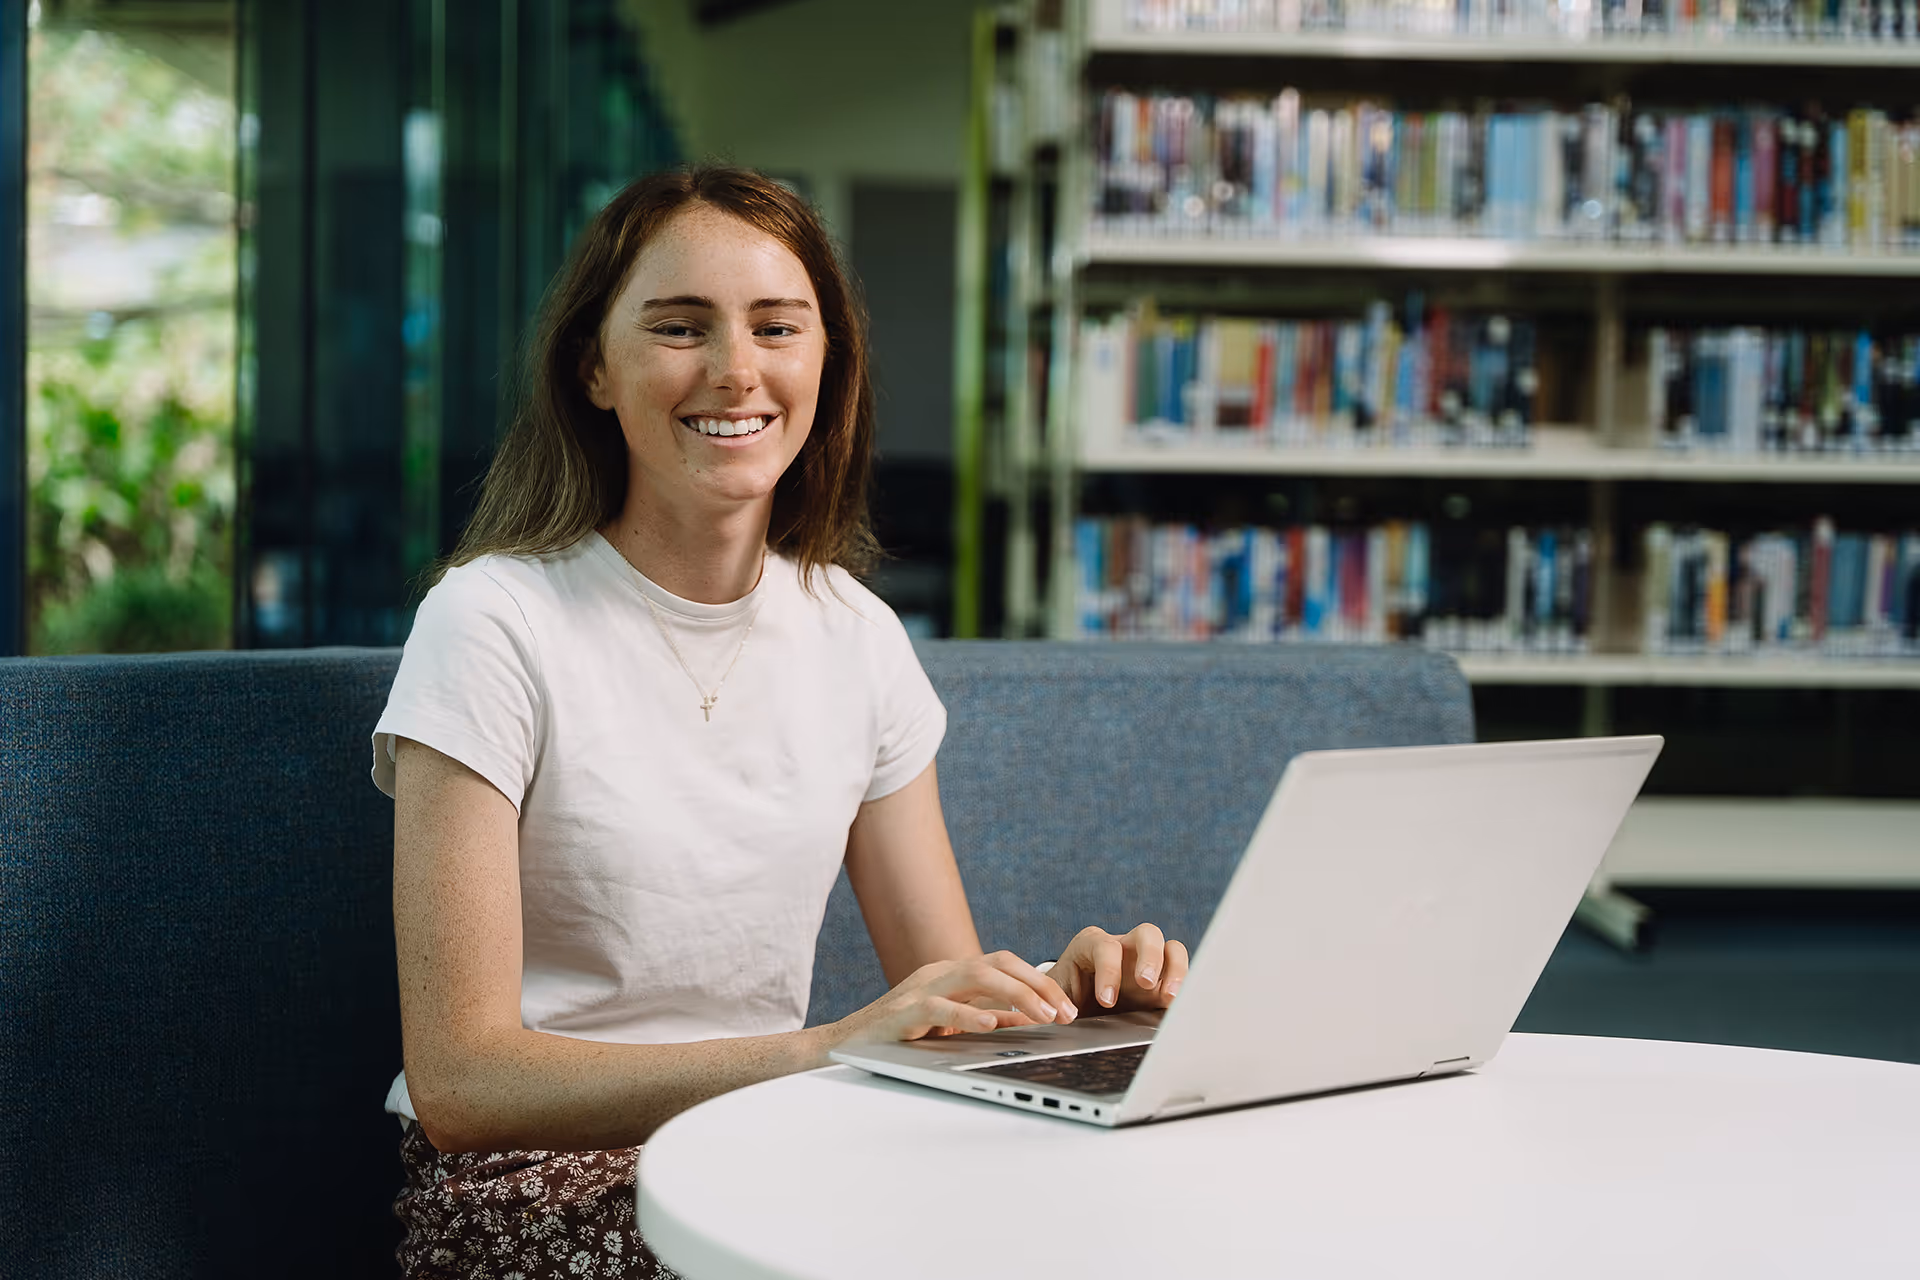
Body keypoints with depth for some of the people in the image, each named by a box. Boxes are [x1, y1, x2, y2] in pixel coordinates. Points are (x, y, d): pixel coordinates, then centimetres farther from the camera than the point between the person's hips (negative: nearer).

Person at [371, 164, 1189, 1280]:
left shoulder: (857, 635, 7)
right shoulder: (494, 623, -11)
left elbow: (942, 1007, 9)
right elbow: (461, 1082, -18)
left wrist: (1064, 994, -15)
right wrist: (822, 1051, -29)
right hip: (536, 1189, -5)